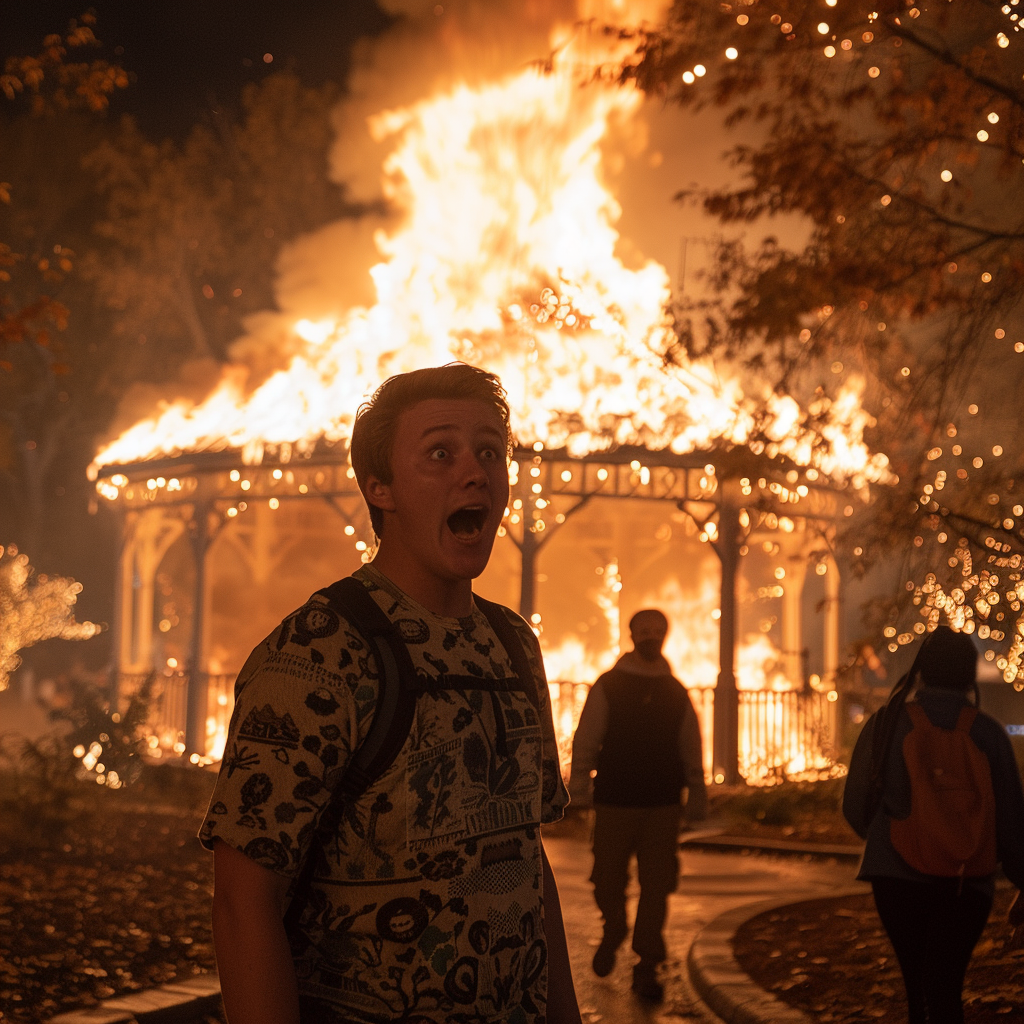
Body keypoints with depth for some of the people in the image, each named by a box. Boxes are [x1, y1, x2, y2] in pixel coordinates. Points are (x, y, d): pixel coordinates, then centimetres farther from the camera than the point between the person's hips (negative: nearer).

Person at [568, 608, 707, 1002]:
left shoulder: (676, 692, 10)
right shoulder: (608, 686, 2)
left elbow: (691, 748, 14)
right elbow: (585, 739, 2)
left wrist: (696, 794, 11)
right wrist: (579, 787, -3)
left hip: (663, 806, 2)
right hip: (614, 802, -2)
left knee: (656, 888, 0)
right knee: (609, 881, 5)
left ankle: (647, 968, 8)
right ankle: (613, 933, 35)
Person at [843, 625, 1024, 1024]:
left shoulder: (884, 725, -3)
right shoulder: (987, 732, -3)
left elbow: (855, 807, 3)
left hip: (897, 876, 1)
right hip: (966, 886, 0)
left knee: (917, 986, 16)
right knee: (945, 989, -1)